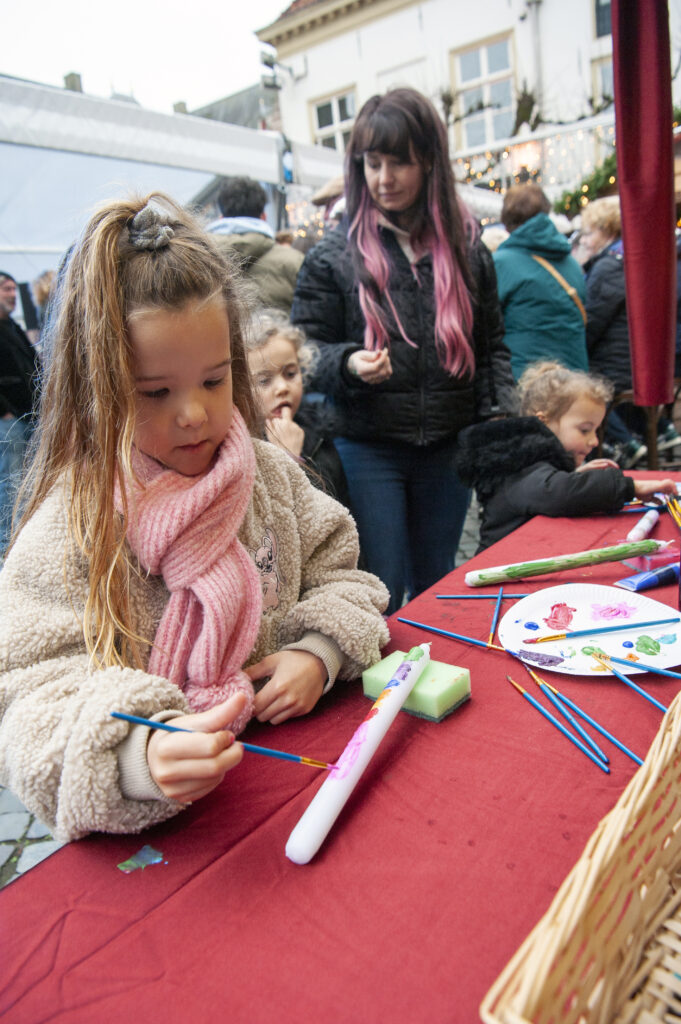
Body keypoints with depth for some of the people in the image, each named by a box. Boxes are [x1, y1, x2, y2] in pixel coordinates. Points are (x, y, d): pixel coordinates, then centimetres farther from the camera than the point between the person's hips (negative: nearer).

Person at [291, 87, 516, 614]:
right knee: (380, 593, 2)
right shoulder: (333, 255, -2)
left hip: (447, 448, 3)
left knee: (437, 585, 17)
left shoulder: (466, 246, 7)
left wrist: (498, 418, 0)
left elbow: (492, 343, 11)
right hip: (367, 448, -3)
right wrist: (349, 363, -22)